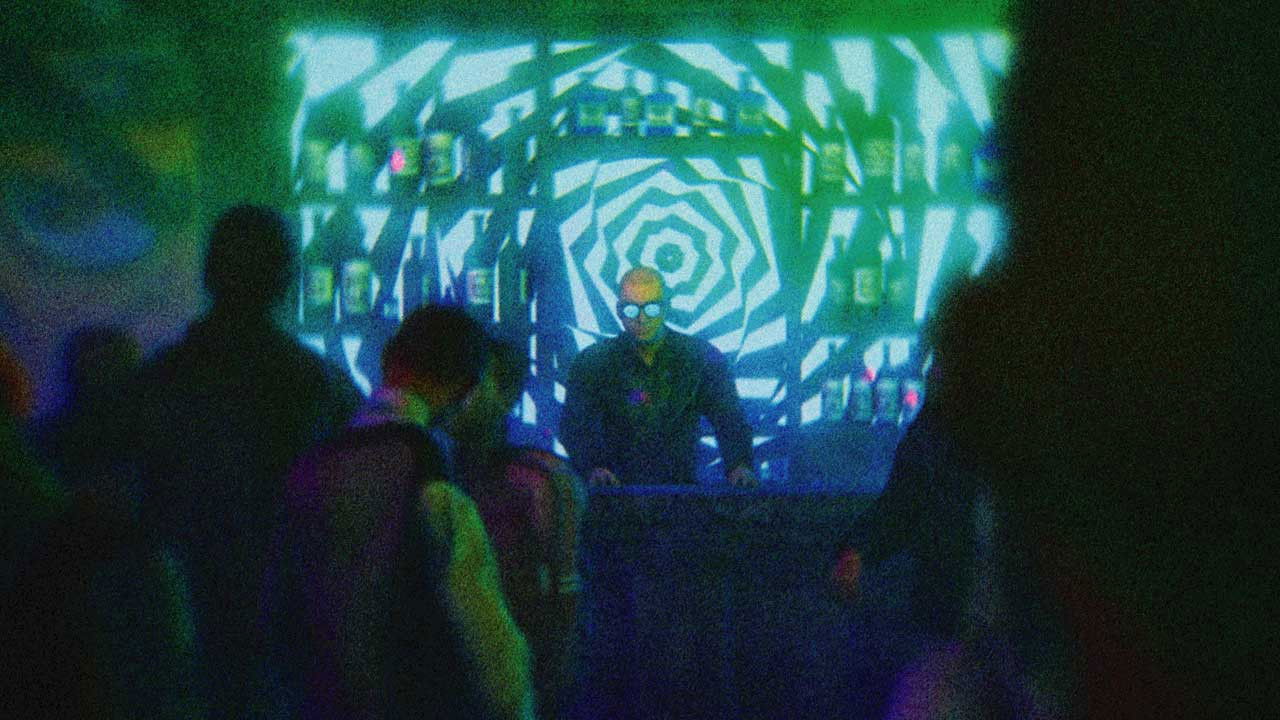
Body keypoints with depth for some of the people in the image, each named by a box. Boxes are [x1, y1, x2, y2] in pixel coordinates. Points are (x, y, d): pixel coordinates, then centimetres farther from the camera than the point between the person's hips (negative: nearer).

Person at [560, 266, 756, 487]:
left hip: (680, 487, 0)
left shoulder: (701, 357, 8)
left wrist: (739, 465, -21)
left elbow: (728, 418, 0)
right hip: (616, 493, 0)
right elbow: (576, 425, -4)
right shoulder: (592, 363, 7)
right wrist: (594, 467, -25)